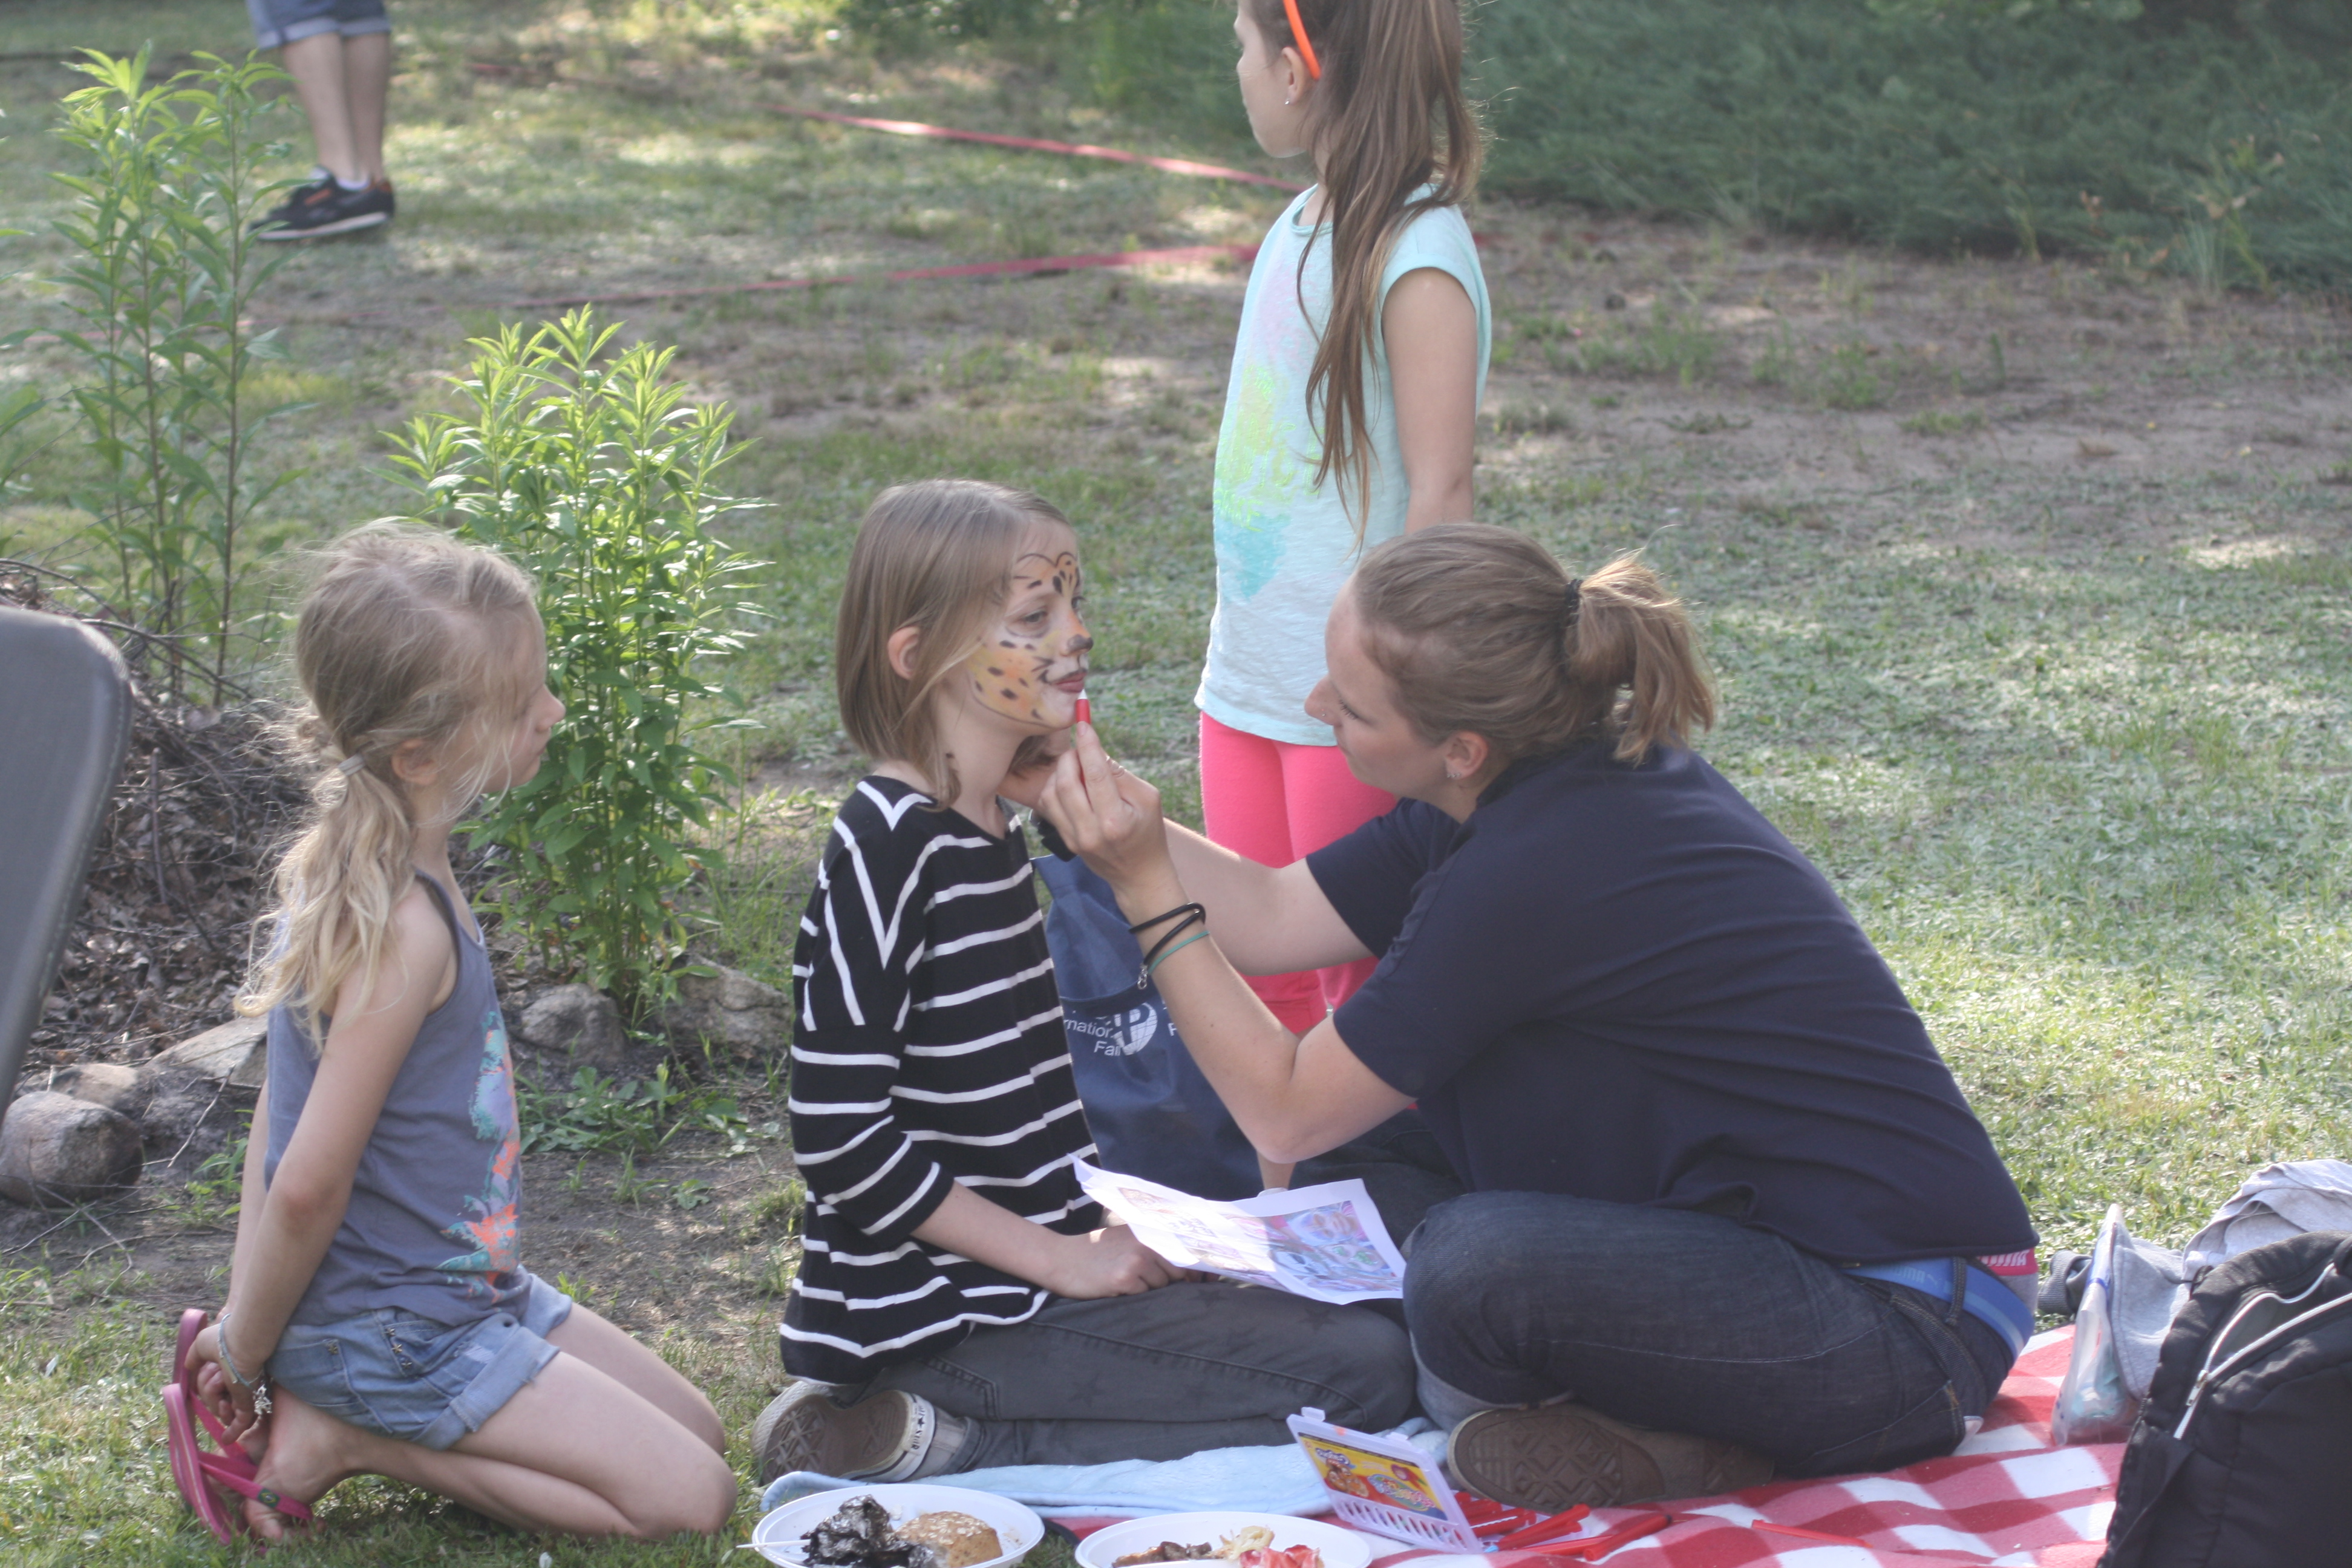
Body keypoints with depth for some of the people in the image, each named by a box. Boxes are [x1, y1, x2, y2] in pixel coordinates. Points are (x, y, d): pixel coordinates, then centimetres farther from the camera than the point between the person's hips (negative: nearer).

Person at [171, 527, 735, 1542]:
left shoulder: (335, 863, 2)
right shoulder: (407, 931, -27)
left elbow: (283, 1104, 6)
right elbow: (308, 1186, -25)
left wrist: (246, 1323, 5)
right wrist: (245, 1347, -9)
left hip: (463, 1282, 9)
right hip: (391, 1329, -9)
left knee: (697, 1429, 17)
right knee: (689, 1498, -6)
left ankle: (337, 1418, 12)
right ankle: (343, 1438, -3)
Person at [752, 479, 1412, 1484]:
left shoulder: (991, 822, 8)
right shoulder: (888, 845, -18)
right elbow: (842, 1141, -22)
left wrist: (1091, 1231, 4)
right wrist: (1059, 1259, -16)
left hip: (1026, 1271, 9)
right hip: (942, 1313, -9)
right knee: (1368, 1373, -11)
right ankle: (933, 1444, -11)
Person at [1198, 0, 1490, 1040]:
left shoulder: (1414, 253, -17)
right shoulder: (1304, 223, 8)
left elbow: (1439, 493, -18)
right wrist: (1240, 630, 15)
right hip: (1251, 678, 8)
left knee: (1363, 987, 3)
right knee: (1256, 962, 15)